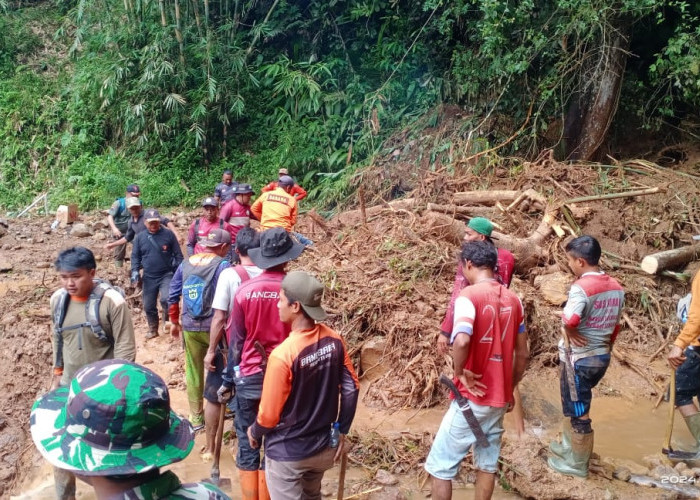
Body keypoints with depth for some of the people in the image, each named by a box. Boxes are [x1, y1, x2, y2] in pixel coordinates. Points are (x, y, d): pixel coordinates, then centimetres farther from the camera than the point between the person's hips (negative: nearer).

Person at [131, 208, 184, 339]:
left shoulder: (168, 234, -4)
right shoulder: (140, 237, 3)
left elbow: (178, 254, 1)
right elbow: (135, 256, 10)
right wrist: (135, 271, -3)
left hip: (167, 275, -3)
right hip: (149, 277, 3)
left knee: (166, 299, -25)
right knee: (149, 306, 9)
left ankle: (168, 319, 3)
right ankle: (153, 330, 29)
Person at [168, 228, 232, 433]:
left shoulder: (185, 264, 6)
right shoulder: (222, 265, -10)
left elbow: (172, 295, 9)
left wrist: (174, 321, 19)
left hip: (189, 327, 4)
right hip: (214, 327, -4)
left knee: (193, 371, 13)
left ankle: (196, 417, 21)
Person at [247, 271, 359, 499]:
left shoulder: (282, 354, -29)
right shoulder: (333, 340, -11)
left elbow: (269, 414, -20)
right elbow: (351, 388, -2)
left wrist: (254, 432, 2)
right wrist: (341, 430, 10)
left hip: (287, 453, -6)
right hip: (323, 446, 6)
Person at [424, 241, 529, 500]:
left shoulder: (469, 295, -15)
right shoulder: (513, 299, 5)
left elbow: (461, 341, -33)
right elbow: (522, 354, 10)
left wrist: (460, 372, -15)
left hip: (472, 398, -7)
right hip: (499, 398, 7)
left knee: (441, 464, 6)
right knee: (488, 464, 17)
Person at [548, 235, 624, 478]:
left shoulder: (581, 287, -23)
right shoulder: (616, 287, 3)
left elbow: (569, 320, -39)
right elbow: (615, 325, 11)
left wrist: (567, 330, -18)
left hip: (578, 358, -8)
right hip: (601, 356, 8)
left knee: (578, 411, 8)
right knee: (573, 403, 25)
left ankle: (577, 463, 23)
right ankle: (568, 446, 39)